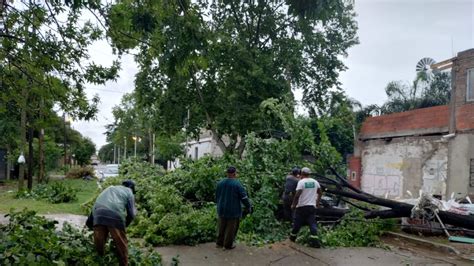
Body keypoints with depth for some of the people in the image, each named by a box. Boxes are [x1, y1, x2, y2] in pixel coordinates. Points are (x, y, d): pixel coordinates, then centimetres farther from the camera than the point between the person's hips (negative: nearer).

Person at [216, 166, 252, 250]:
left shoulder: (220, 183, 3)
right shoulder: (237, 184, -15)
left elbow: (217, 196, 13)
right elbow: (244, 197, -12)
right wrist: (248, 207, 1)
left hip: (222, 209, 5)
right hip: (233, 211, -5)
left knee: (222, 227, 17)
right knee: (231, 228, 7)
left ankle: (219, 243, 24)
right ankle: (228, 245, 15)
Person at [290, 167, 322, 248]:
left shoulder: (301, 182, -11)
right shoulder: (315, 182, 7)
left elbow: (297, 195, -19)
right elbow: (320, 193, 16)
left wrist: (293, 204, -9)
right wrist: (317, 203, 26)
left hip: (302, 206, -4)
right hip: (312, 206, 4)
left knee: (297, 223, 10)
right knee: (312, 223, 1)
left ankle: (292, 237, 26)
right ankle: (315, 241, -10)